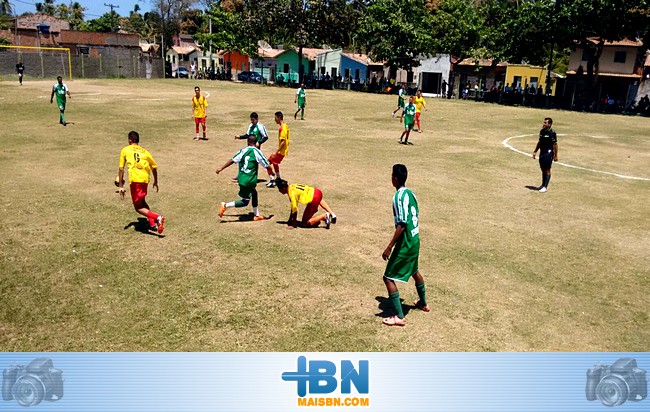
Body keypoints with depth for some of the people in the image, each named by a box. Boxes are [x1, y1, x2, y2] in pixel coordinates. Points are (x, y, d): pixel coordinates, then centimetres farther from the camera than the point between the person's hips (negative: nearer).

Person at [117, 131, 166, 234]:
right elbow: (154, 167, 20)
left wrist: (121, 186, 8)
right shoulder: (144, 151, 20)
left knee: (138, 208, 0)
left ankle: (157, 217, -22)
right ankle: (152, 224, 23)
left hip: (135, 180, -5)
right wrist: (156, 182, 33)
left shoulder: (125, 150, 11)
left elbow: (121, 169, 6)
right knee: (142, 202, 27)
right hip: (145, 179, 5)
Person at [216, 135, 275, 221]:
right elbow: (267, 165, -5)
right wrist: (271, 172, 15)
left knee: (254, 193, 25)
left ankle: (257, 215, 32)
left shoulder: (243, 151, 2)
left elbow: (232, 160, -2)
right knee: (245, 202, 3)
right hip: (249, 180, -6)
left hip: (241, 178, 6)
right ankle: (225, 205, -9)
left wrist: (221, 168, 5)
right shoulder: (257, 152, -9)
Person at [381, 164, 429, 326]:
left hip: (405, 244, -9)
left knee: (388, 278, -1)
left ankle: (399, 317, 1)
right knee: (414, 271, 30)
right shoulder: (410, 193, 5)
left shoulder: (398, 197, -22)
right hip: (415, 240, 9)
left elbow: (401, 225, -26)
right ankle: (423, 303, 48)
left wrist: (389, 247, -23)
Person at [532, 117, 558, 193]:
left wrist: (555, 156, -13)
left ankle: (545, 187, -3)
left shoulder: (552, 133, -12)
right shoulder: (542, 131, 9)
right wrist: (535, 151, 19)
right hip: (542, 152, 7)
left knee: (547, 170, -5)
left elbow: (555, 145, -12)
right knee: (543, 169, 14)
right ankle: (543, 185, 24)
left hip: (548, 153, -7)